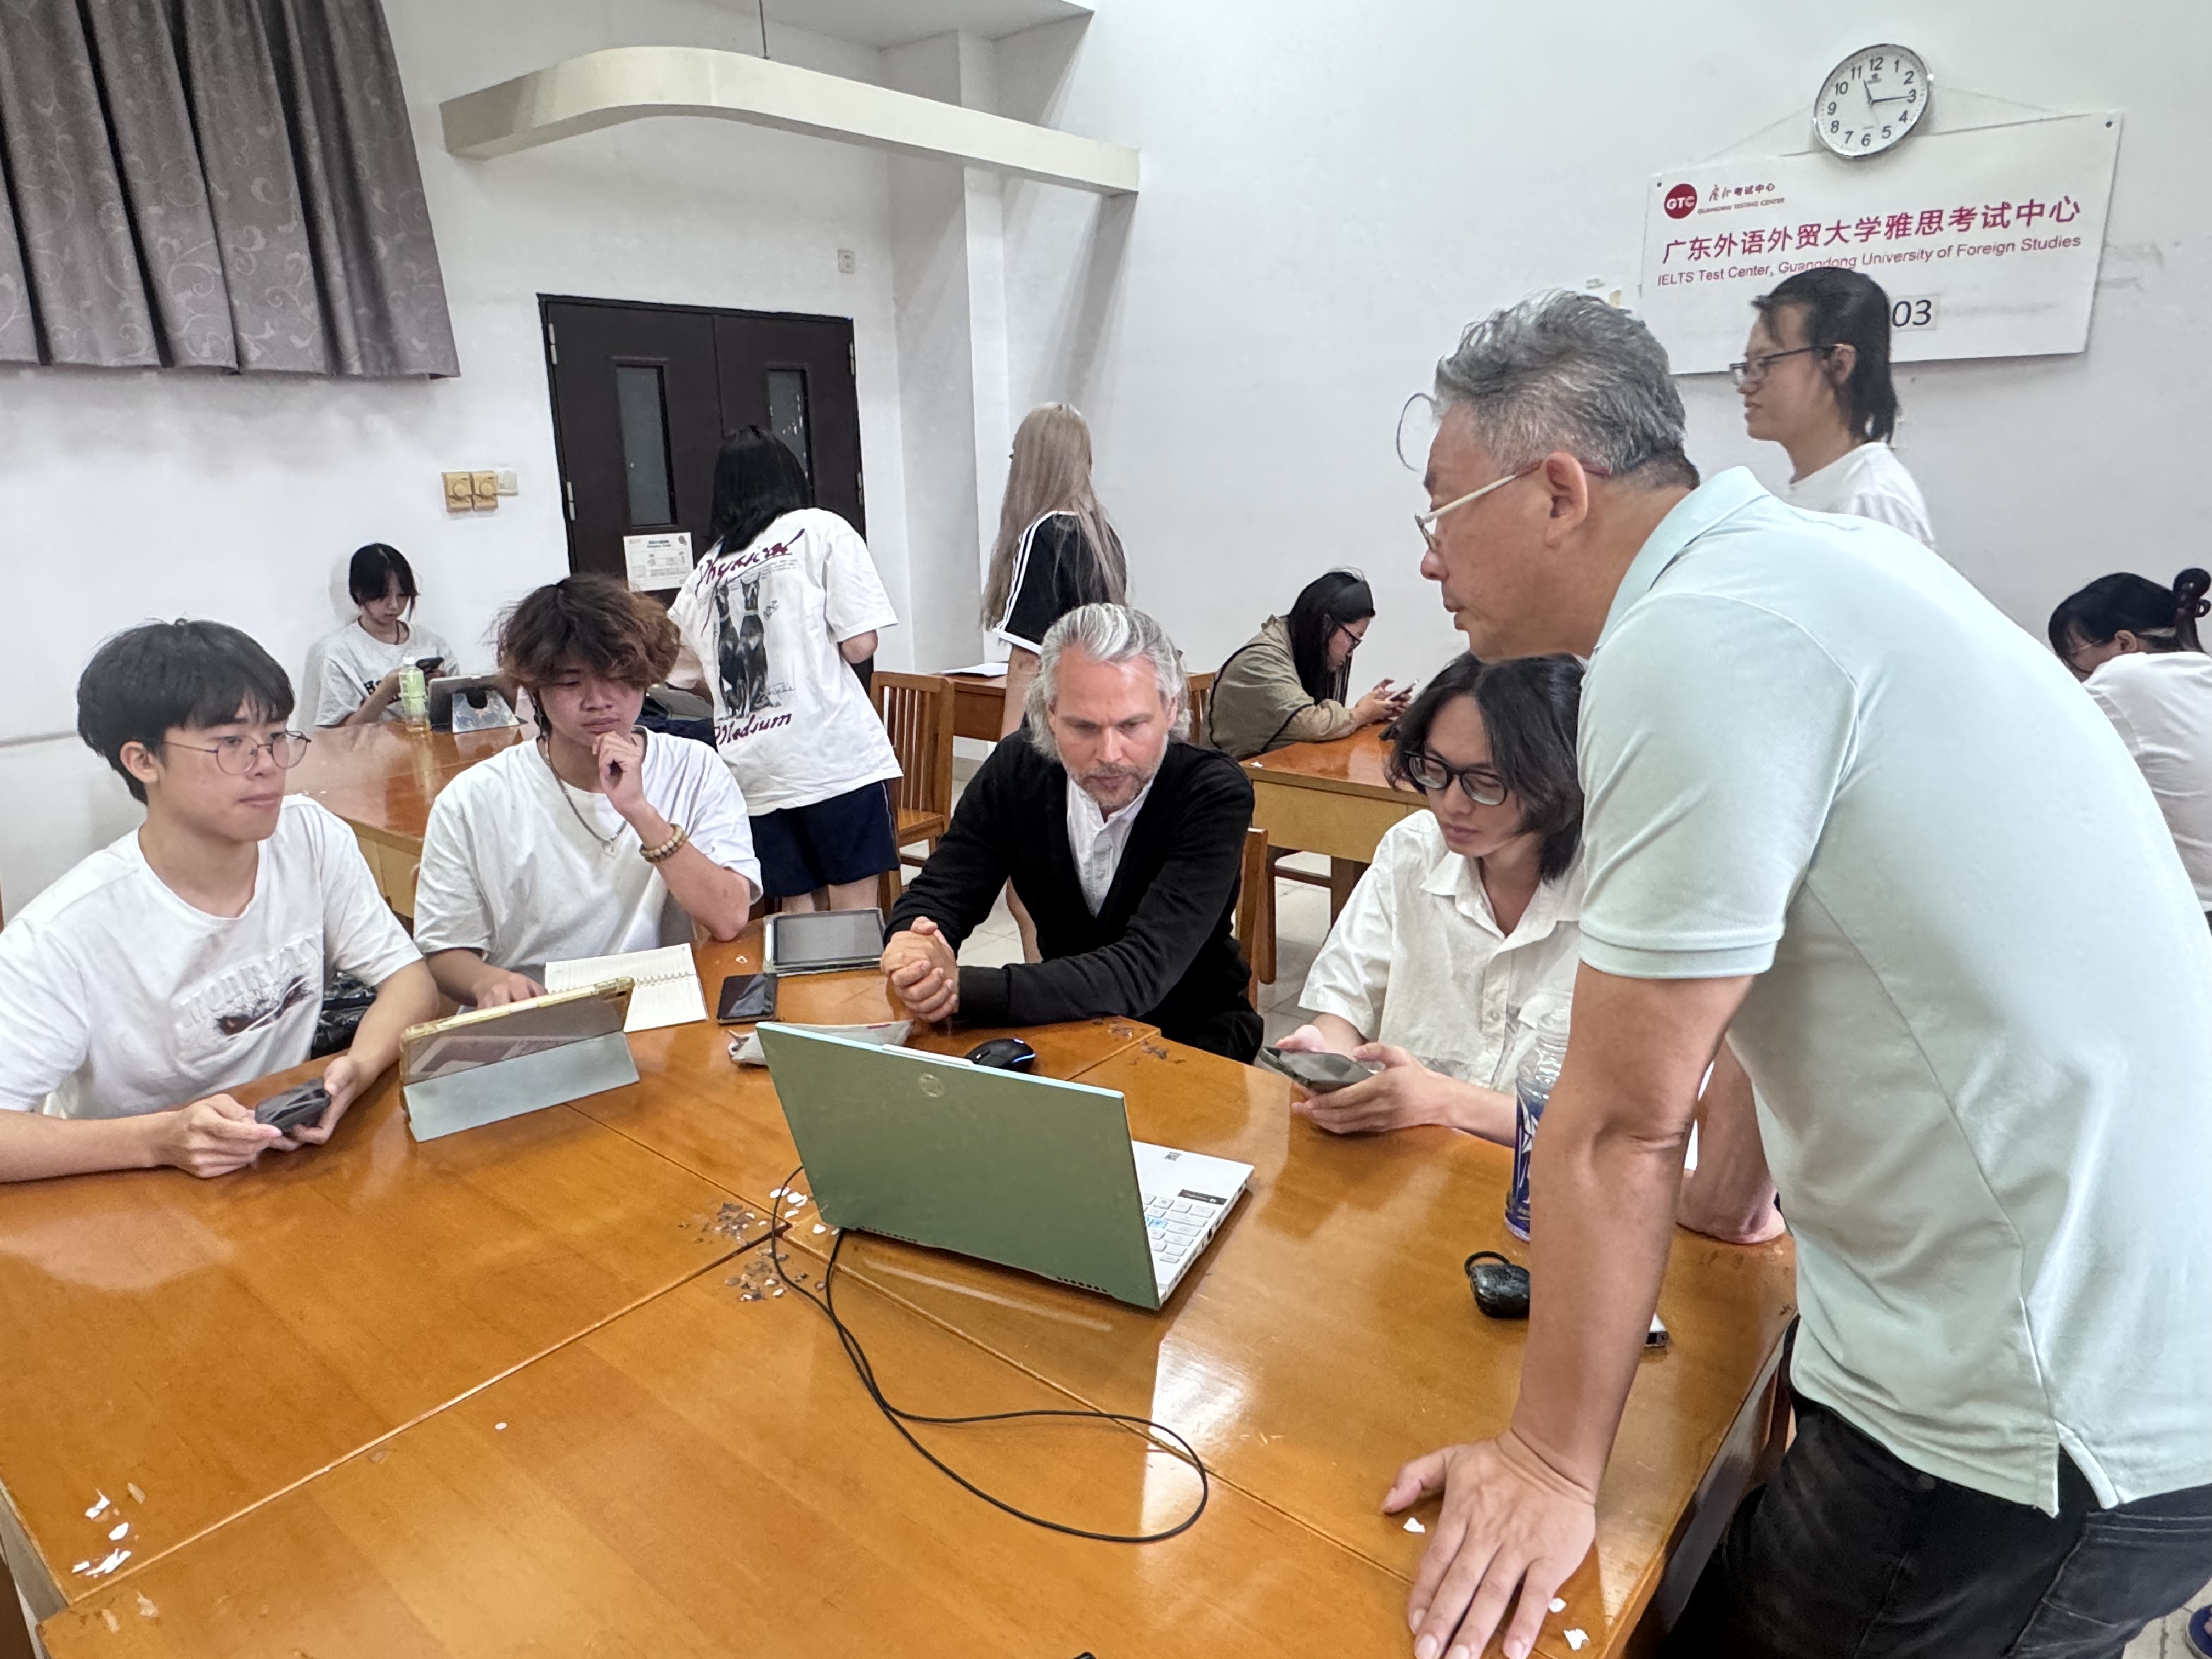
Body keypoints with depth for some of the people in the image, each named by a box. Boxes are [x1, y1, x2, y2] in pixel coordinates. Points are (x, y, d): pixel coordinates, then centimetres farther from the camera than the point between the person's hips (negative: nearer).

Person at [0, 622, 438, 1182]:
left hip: (294, 1162, 1)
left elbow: (410, 978, -3)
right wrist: (157, 1139, -34)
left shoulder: (311, 837, -6)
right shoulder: (64, 935, -18)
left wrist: (356, 1070, -21)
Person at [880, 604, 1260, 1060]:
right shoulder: (1017, 769, -9)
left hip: (1190, 1035, -3)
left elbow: (1141, 973, -32)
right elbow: (934, 898, -6)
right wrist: (914, 958, -32)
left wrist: (963, 989, -43)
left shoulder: (1216, 794, -23)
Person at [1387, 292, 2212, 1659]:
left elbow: (1621, 1126, -19)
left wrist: (1552, 1468, -8)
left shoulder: (1699, 639, -22)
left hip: (2035, 1432, -9)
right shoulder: (1810, 560, 7)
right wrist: (1749, 1180, 28)